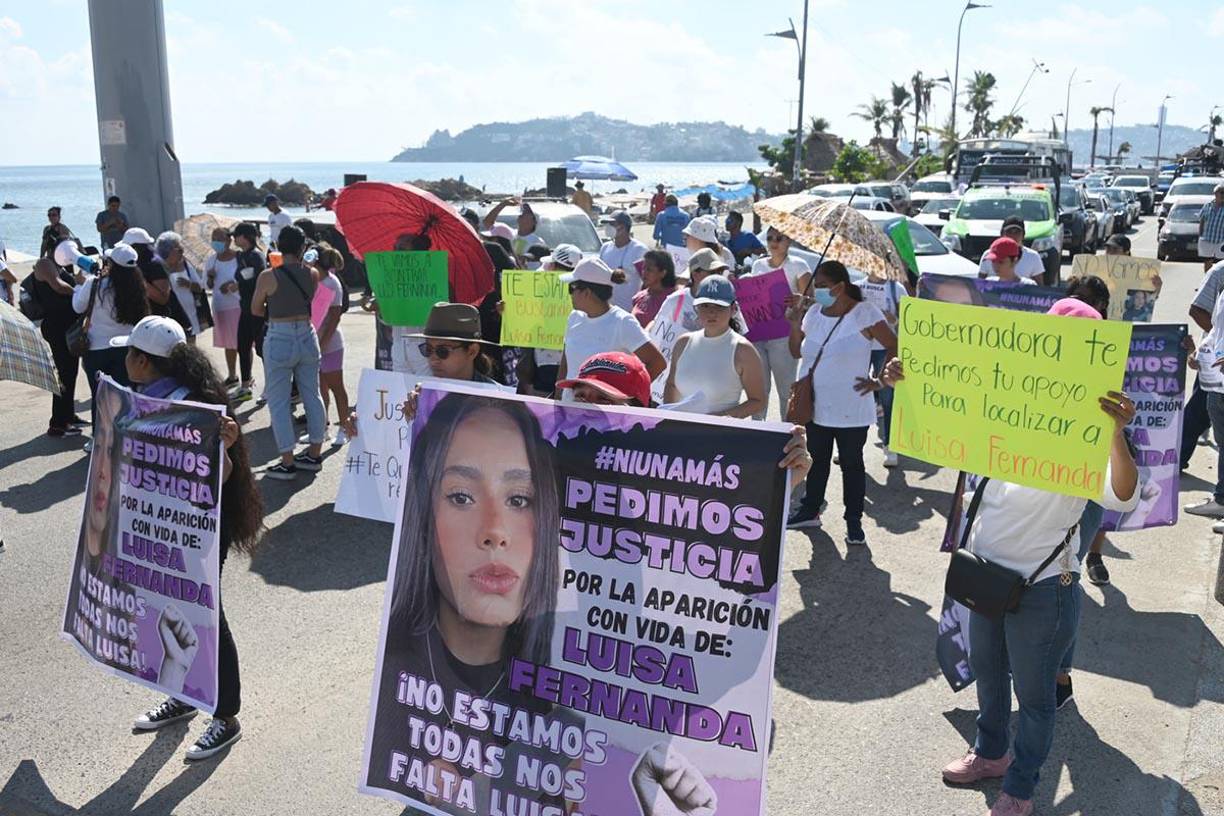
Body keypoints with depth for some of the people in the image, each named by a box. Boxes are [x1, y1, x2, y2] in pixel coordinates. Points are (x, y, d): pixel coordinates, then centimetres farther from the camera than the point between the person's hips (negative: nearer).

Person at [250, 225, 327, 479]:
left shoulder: (268, 276, -11)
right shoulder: (311, 275, -3)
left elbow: (256, 309, -1)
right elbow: (309, 301, 6)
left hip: (279, 340, -4)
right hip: (307, 337, 4)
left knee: (278, 402, 4)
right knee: (312, 396, 13)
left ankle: (287, 463, 6)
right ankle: (314, 455, 23)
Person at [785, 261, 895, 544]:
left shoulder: (864, 314, -11)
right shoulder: (814, 312, 6)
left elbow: (895, 348, -8)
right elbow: (797, 353, 10)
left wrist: (879, 381, -10)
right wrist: (795, 323, -4)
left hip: (850, 411, -5)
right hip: (815, 406, 5)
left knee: (851, 463, 7)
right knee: (817, 459, 18)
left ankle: (854, 520, 18)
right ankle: (810, 510, 31)